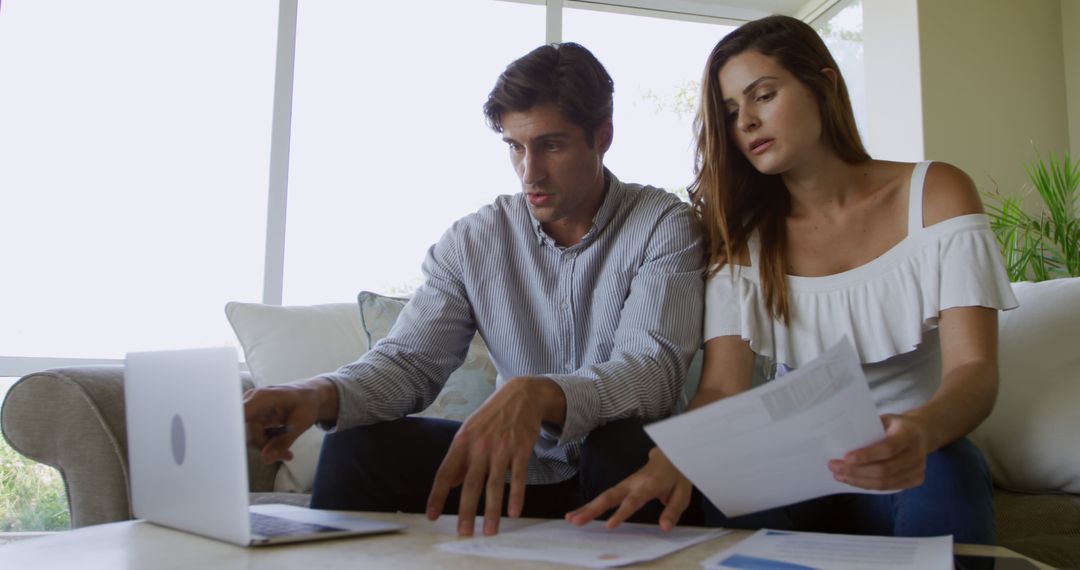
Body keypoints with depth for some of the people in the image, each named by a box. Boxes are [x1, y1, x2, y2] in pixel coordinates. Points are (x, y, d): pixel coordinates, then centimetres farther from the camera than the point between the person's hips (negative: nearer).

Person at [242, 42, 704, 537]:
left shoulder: (664, 225, -11)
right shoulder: (473, 241, 0)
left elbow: (654, 369, -24)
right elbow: (409, 360, -6)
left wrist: (537, 395, -45)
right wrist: (321, 394, -29)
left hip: (620, 473, -2)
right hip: (516, 464, 2)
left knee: (626, 441, -36)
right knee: (357, 447, -17)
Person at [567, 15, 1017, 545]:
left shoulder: (934, 195, -5)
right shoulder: (740, 232, -1)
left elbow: (974, 368, -16)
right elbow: (722, 385, -11)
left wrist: (919, 432, -40)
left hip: (909, 457, 0)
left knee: (942, 477, -34)